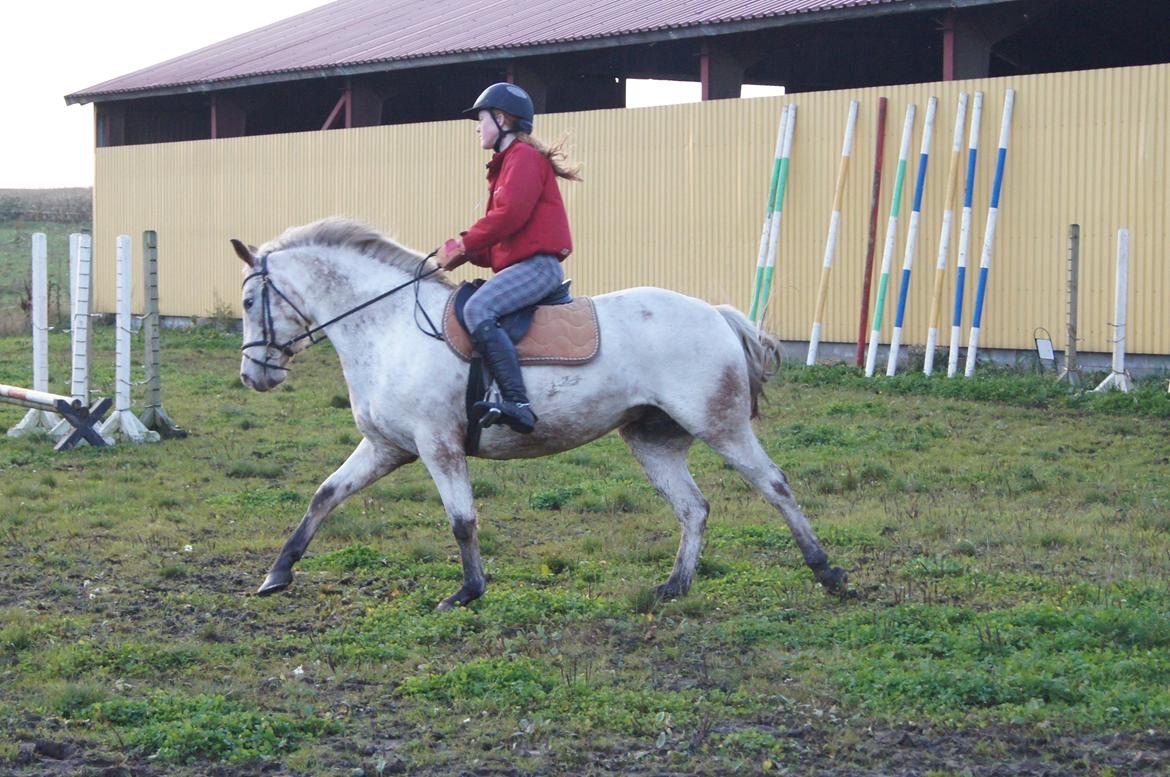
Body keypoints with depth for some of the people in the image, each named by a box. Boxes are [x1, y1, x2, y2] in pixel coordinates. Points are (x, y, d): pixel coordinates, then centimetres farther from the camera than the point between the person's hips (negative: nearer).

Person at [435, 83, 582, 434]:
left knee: (478, 309, -32)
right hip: (520, 264, 12)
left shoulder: (523, 157, -5)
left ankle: (518, 404, -40)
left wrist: (463, 245, -13)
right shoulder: (507, 164, 27)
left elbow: (509, 214, -20)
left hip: (537, 264, -12)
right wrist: (462, 252, 4)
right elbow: (499, 239, 22)